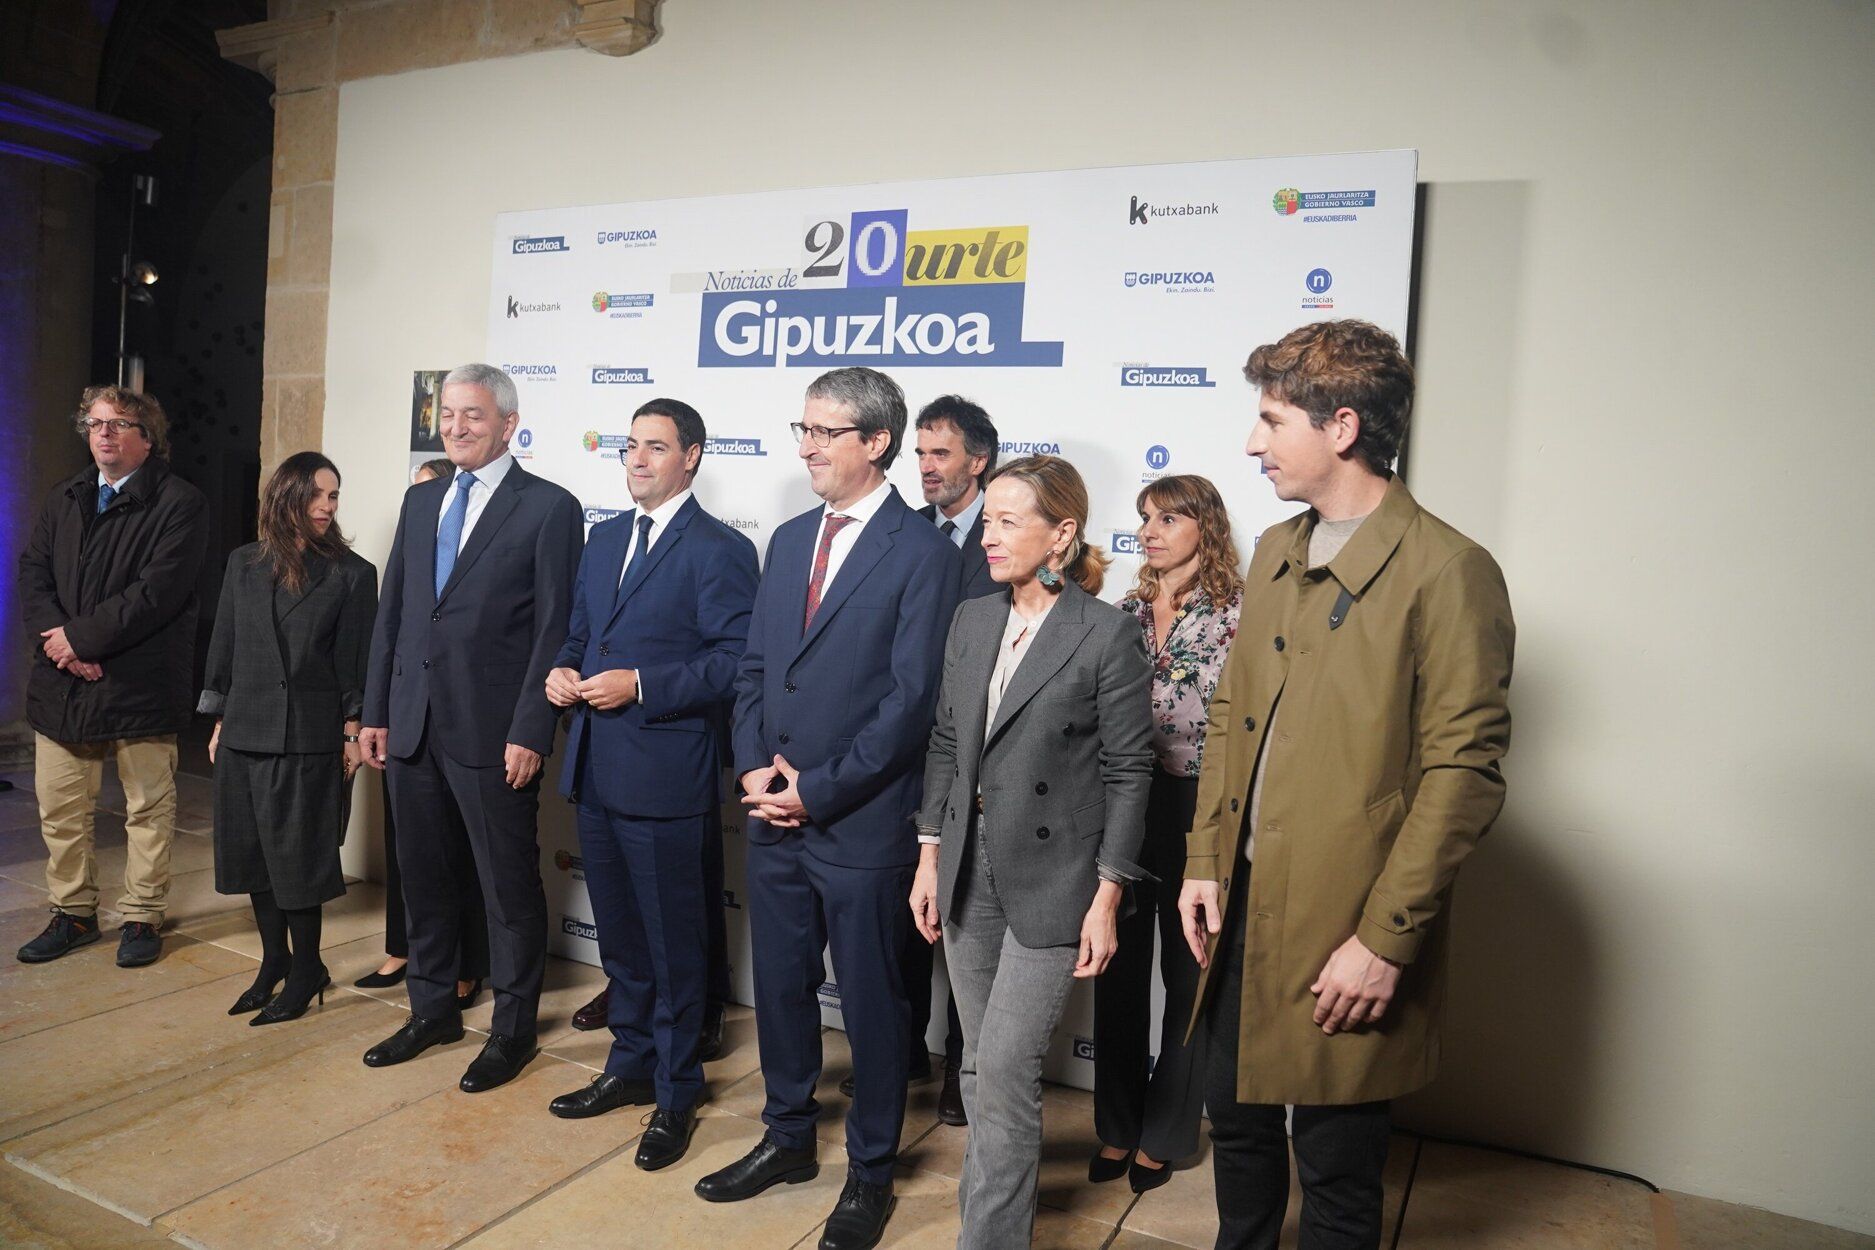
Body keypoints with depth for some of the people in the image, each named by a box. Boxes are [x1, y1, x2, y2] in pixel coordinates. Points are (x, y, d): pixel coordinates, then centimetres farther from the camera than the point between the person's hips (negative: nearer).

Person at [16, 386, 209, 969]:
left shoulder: (180, 504, -8)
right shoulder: (65, 499, 14)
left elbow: (156, 591, -17)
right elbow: (32, 571, 7)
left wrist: (81, 636, -16)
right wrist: (56, 635, -10)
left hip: (139, 684, -6)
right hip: (62, 682, 6)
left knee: (148, 811, 6)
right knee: (60, 810, 11)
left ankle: (142, 917, 18)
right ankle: (73, 913, 26)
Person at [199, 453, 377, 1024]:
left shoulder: (353, 573, -2)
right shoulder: (244, 564, 8)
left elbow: (354, 659, -2)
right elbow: (224, 645, 12)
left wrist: (353, 730, -5)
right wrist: (218, 721, 10)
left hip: (310, 736, -4)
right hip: (246, 731, 4)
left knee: (297, 858, 2)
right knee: (253, 854, 11)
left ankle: (305, 971, 15)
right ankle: (274, 961, 26)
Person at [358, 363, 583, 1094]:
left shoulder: (549, 508, -7)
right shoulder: (420, 501, 13)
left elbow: (553, 630, -11)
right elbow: (392, 612, 14)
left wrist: (530, 732, -16)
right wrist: (375, 712, 10)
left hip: (492, 732, -6)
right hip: (413, 726, 6)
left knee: (509, 886, 6)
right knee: (424, 877, 17)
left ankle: (513, 1029, 22)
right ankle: (433, 1008, 35)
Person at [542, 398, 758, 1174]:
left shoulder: (720, 550, -10)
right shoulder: (604, 539, 15)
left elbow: (735, 661, -17)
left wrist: (640, 686, -21)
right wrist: (563, 671, 0)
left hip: (666, 776, -7)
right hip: (595, 769, 7)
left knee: (675, 945, 6)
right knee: (620, 937, 20)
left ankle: (675, 1096, 23)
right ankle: (631, 1066, 37)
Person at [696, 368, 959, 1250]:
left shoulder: (923, 553, -10)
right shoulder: (789, 540, 11)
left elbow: (910, 697, -15)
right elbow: (754, 668, 12)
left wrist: (818, 789, -14)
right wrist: (753, 767, -3)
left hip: (862, 823, -6)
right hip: (774, 815, 6)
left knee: (871, 1003, 9)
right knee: (780, 987, 18)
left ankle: (870, 1171, 29)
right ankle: (788, 1138, 39)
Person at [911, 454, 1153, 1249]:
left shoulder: (1108, 634, -11)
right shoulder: (971, 620, 5)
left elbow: (1128, 774, -10)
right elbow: (945, 746, 10)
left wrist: (1106, 900, -11)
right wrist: (929, 858, 8)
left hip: (1050, 879, -5)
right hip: (969, 867, 6)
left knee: (1006, 1069, -3)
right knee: (981, 1064, 16)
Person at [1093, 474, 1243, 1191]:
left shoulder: (1236, 617, -9)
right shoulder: (1125, 612, 7)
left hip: (1195, 808, -4)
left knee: (1188, 973, 10)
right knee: (1119, 968, 12)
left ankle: (1165, 1135, 28)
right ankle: (1118, 1127, 30)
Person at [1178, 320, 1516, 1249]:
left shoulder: (1447, 570, -14)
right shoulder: (1273, 553, 10)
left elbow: (1463, 774, -16)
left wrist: (1385, 938, -17)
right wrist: (1205, 861, 7)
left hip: (1345, 935, -6)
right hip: (1242, 906, 7)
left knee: (1335, 1171, 11)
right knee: (1236, 1119, 22)